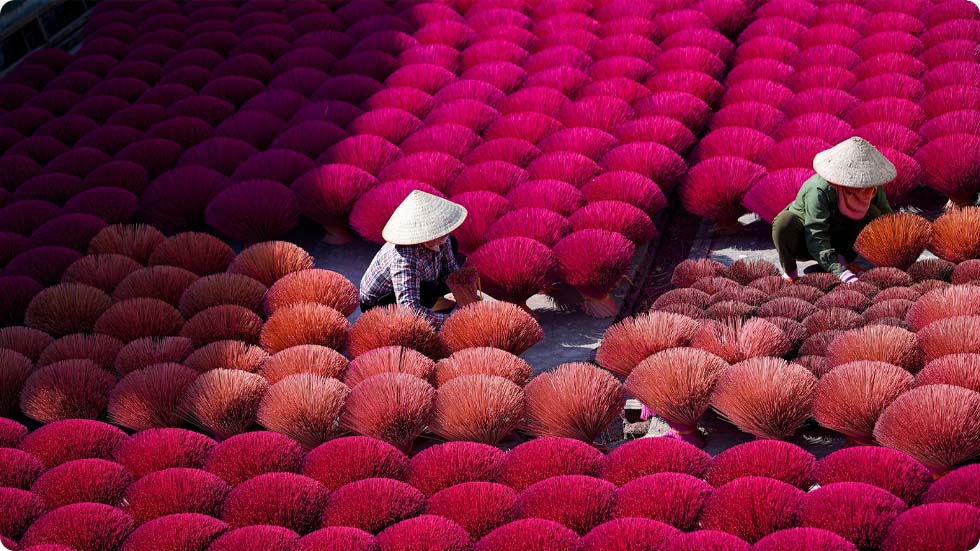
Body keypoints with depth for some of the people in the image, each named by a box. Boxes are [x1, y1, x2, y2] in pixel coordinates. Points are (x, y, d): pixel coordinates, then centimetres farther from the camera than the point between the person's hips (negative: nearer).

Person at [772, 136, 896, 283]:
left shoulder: (873, 187, -16)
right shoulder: (819, 191, -35)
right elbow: (816, 239, -39)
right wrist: (841, 272, -49)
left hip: (837, 240, 5)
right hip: (803, 242, -5)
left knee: (873, 214, -19)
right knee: (785, 221, -40)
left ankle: (843, 260, -8)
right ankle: (790, 274, -17)